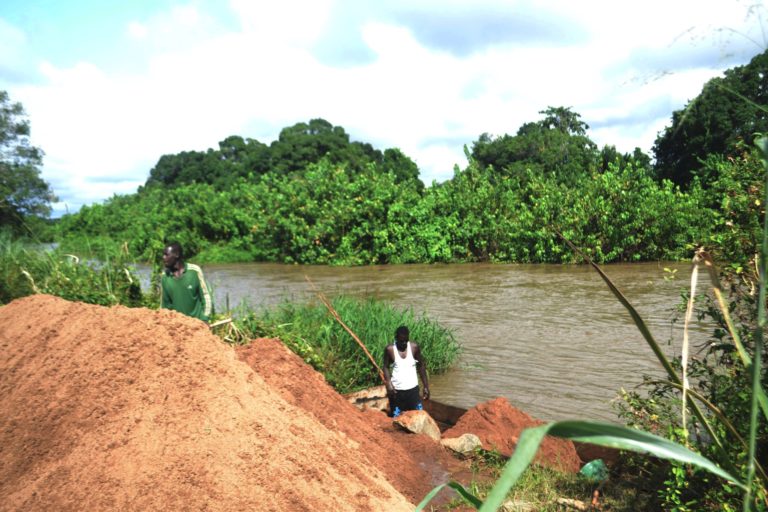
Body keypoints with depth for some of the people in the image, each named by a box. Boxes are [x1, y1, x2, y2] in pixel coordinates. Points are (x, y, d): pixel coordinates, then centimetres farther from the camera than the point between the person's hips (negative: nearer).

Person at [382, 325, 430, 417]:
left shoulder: (414, 347, -3)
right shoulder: (390, 349, -7)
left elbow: (421, 366, 5)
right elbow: (386, 367, 0)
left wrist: (426, 386, 4)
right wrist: (388, 384, -17)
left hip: (412, 388, 1)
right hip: (396, 390, -1)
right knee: (396, 417, 5)